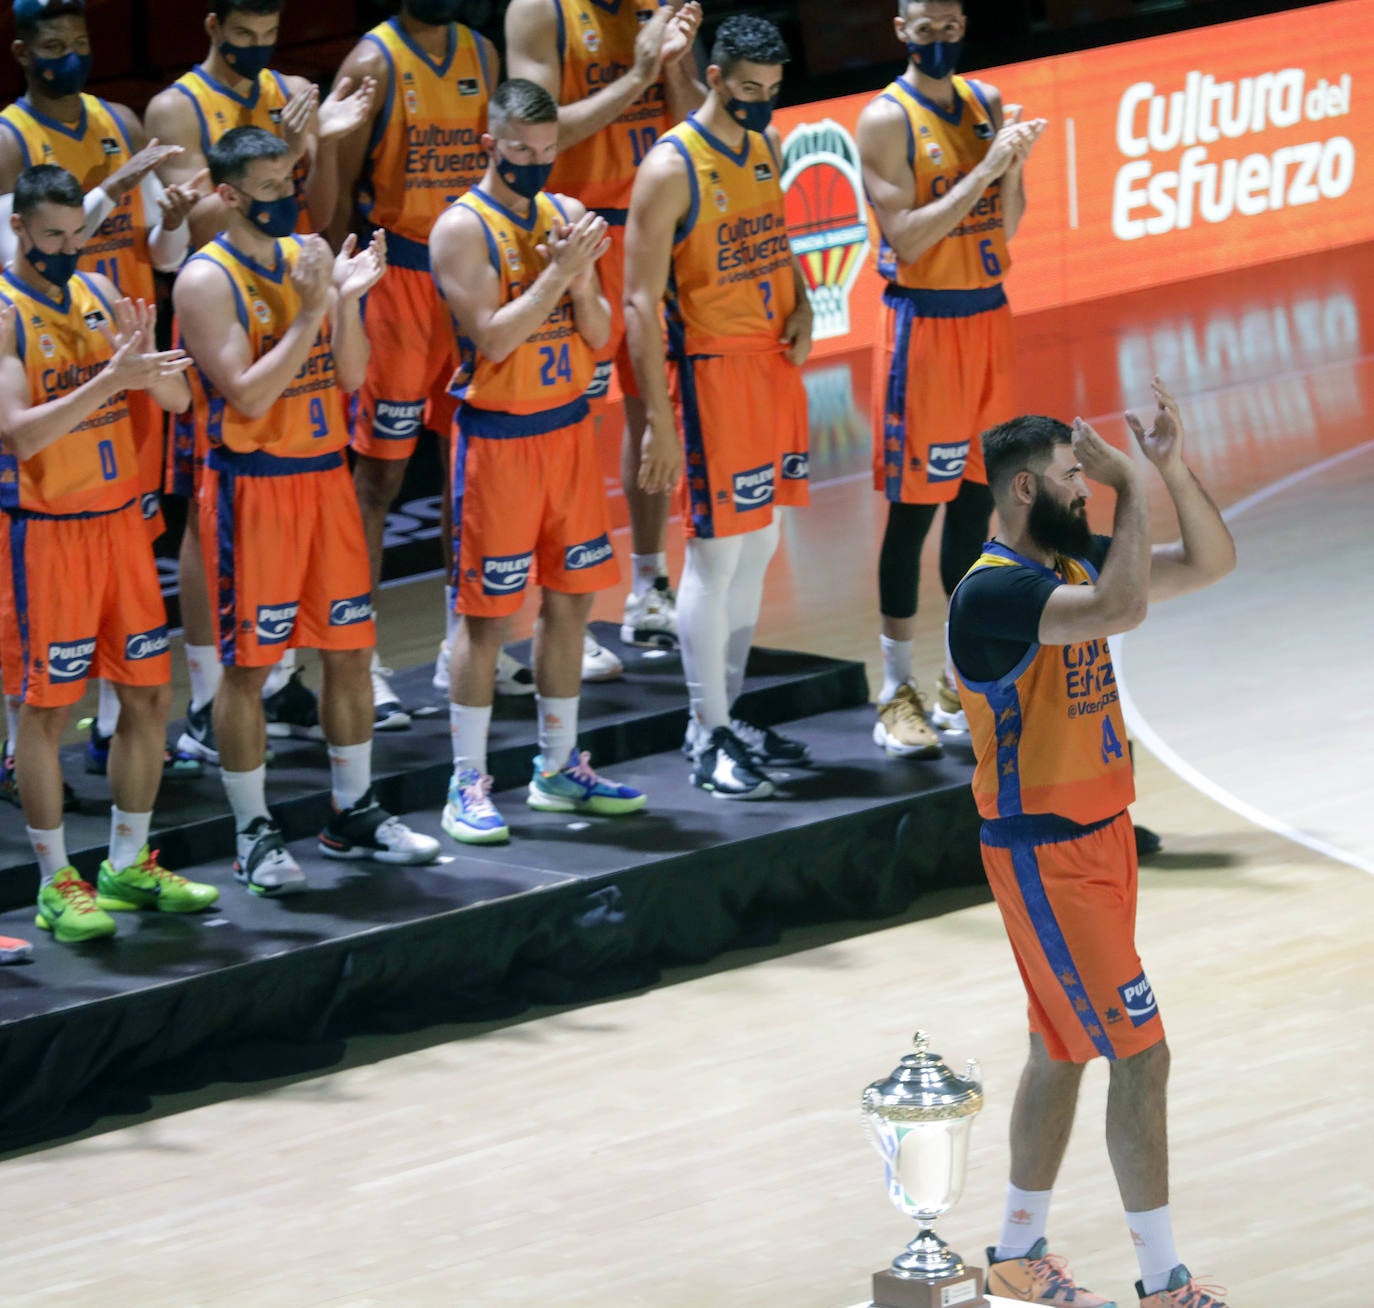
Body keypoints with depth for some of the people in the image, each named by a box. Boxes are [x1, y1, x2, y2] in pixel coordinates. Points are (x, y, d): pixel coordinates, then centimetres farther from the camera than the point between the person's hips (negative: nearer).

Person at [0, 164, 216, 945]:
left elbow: (178, 398, 4)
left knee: (149, 696, 10)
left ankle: (130, 866, 22)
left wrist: (147, 362, -18)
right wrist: (107, 381, -33)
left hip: (119, 520, 7)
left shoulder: (99, 293, 6)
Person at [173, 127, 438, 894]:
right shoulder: (208, 280, -12)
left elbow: (350, 376, 6)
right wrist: (310, 312, -23)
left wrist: (348, 299, -10)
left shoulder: (305, 257, 7)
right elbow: (248, 396, -20)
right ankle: (254, 836, 7)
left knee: (349, 649, 10)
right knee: (248, 663, -1)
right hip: (252, 484, -6)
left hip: (325, 474, 6)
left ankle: (355, 815, 22)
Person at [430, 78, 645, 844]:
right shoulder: (463, 228, -11)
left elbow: (599, 338, 5)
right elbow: (492, 337, -20)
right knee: (487, 614, -3)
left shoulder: (568, 216, 7)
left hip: (568, 427, 6)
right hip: (499, 434, -6)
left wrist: (582, 283, -13)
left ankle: (560, 768, 23)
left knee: (570, 600, 11)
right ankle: (468, 786, 3)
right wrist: (556, 271, -23)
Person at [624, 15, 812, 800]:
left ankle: (727, 714, 24)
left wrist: (801, 304, 4)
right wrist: (660, 422, -21)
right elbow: (641, 301, -17)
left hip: (777, 360, 8)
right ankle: (709, 741, 0)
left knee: (759, 545, 13)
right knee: (718, 551, -6)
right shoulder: (672, 169, -16)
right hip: (714, 370, -8)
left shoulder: (766, 146, 8)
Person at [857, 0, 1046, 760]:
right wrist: (985, 167, -21)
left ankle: (962, 683, 20)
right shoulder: (886, 120, -11)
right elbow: (907, 238, -18)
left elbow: (1005, 227, 8)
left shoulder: (984, 101, 8)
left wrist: (1012, 163, -10)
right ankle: (897, 695, 1)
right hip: (924, 320, -6)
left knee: (978, 496, 11)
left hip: (988, 312, 6)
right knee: (914, 505, -4)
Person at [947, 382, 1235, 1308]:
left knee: (1064, 1050, 16)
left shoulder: (1076, 562, 6)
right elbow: (1123, 609, -37)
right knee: (1140, 1056, -9)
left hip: (1100, 837, 9)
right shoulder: (995, 591, -22)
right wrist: (1132, 485, -28)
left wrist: (1174, 469, -6)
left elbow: (1211, 564, 9)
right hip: (1044, 856, -9)